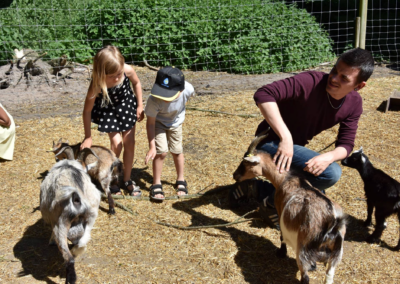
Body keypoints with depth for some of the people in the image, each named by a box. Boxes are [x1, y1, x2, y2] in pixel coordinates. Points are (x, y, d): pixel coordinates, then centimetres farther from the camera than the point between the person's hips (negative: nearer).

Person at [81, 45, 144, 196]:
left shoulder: (128, 70, -32)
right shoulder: (97, 85, -36)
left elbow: (136, 83, -6)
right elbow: (87, 111, -23)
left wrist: (140, 106, -1)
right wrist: (88, 137, -16)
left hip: (127, 106, 3)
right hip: (108, 110, -3)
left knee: (129, 143, 5)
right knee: (116, 143, -9)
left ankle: (127, 180, 22)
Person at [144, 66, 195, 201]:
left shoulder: (188, 89, -36)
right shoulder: (154, 100, -42)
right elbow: (150, 123, -27)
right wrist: (152, 147, -29)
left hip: (176, 122, 2)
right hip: (158, 122, -2)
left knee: (177, 151, 8)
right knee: (161, 151, -11)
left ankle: (180, 180, 31)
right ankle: (156, 185, 8)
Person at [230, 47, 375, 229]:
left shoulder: (354, 104, -8)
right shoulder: (311, 82, -30)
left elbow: (345, 144, -8)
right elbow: (263, 94, -40)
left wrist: (328, 157, -31)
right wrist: (285, 137, -46)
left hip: (295, 146, 8)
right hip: (271, 141, -8)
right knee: (331, 173, -27)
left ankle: (261, 189, 21)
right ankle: (271, 199, -10)